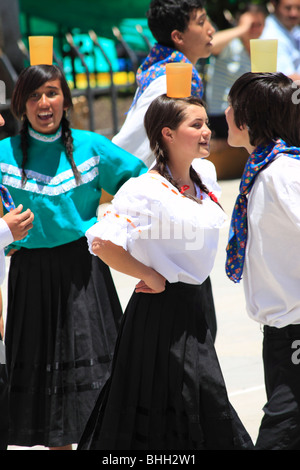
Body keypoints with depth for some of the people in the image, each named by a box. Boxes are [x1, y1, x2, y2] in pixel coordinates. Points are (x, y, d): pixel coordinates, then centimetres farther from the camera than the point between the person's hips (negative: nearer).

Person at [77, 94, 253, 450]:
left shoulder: (202, 179, 8)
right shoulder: (147, 190, -19)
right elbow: (102, 242, -28)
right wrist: (150, 277, -17)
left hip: (192, 307, 9)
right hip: (160, 312, -9)